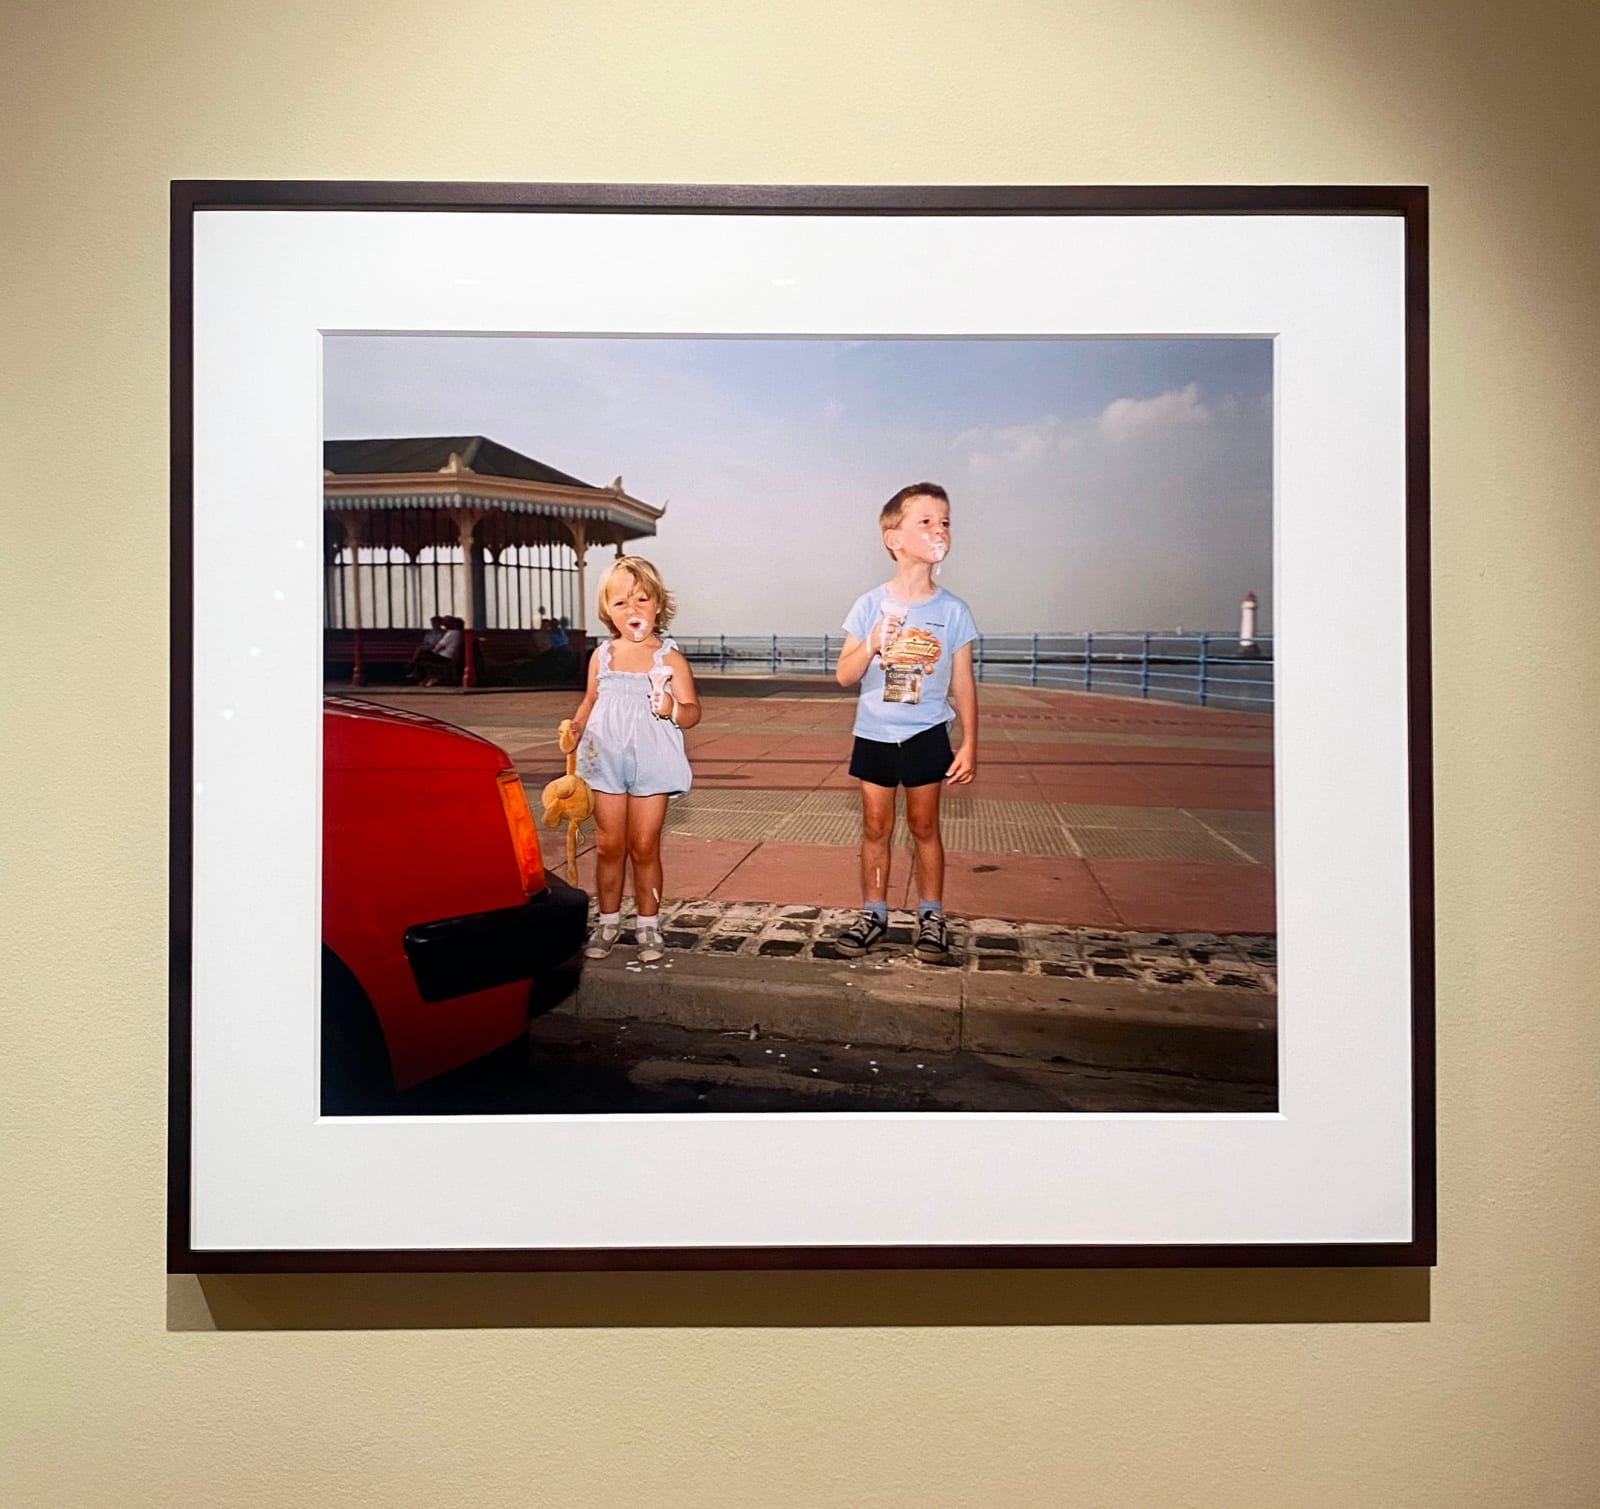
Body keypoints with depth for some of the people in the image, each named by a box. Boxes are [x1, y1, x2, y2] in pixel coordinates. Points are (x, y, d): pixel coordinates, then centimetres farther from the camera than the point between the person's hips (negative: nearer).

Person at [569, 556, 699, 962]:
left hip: (651, 764, -3)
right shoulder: (602, 656, 5)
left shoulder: (669, 658, -6)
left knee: (644, 848, 4)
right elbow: (590, 702, 16)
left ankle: (648, 926, 18)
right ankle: (608, 922, 23)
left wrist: (673, 710, -29)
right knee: (608, 846, 9)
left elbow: (692, 711, -7)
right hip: (606, 762, 3)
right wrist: (575, 727, -3)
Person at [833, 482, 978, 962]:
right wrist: (871, 646, -22)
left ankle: (931, 915, 21)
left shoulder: (953, 611, -5)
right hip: (873, 735, 1)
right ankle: (874, 913, 21)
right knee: (876, 826, 9)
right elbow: (844, 676, -3)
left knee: (924, 826, 8)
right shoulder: (871, 605, -6)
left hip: (926, 735, 0)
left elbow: (963, 684, 0)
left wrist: (969, 744, -3)